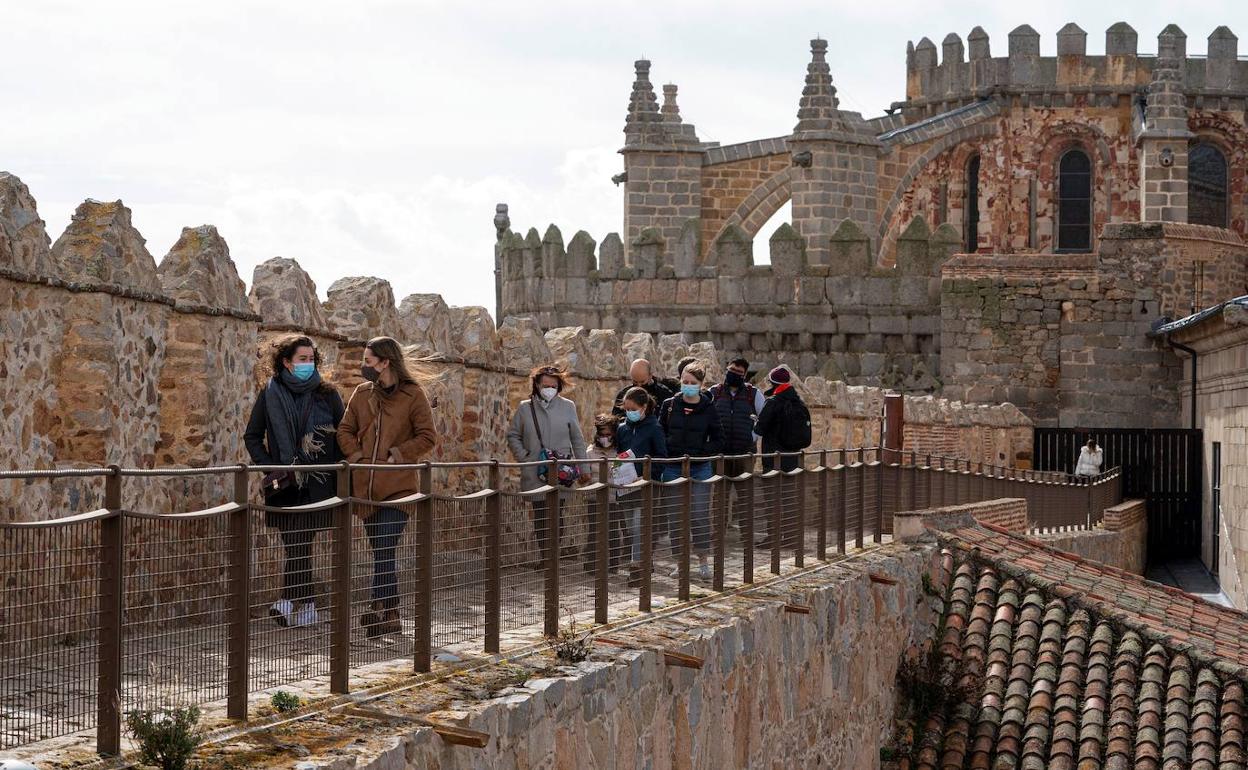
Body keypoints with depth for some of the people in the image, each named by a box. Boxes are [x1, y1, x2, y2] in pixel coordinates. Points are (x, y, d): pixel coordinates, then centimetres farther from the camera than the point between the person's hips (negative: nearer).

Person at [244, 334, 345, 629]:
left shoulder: (326, 394, 5)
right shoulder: (270, 393, 6)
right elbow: (252, 437, 12)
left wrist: (337, 471, -1)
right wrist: (269, 466, 1)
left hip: (318, 483, -1)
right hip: (285, 484, 1)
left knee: (299, 545, -13)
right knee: (297, 546, 1)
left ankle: (288, 603, -18)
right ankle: (306, 608, 9)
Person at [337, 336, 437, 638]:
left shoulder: (413, 395, -3)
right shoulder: (362, 393, 10)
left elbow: (427, 438, -3)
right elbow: (345, 431, 14)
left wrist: (397, 454, -11)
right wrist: (357, 456, -2)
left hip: (397, 486, -5)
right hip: (366, 486, 5)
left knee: (384, 551, -14)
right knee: (382, 552, 10)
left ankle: (380, 610, -16)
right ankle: (391, 615, 17)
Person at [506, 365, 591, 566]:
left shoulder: (568, 407, 5)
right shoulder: (525, 408, 6)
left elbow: (577, 439, 9)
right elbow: (513, 436, 12)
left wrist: (584, 468, 7)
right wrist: (523, 457, -3)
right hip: (534, 473, 1)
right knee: (539, 512, 1)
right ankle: (543, 555, 8)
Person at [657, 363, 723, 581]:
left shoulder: (709, 408, 1)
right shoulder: (669, 405, 3)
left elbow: (717, 440, 6)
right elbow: (660, 433, 8)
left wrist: (702, 453, -8)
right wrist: (667, 452, -7)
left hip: (700, 468, -1)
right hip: (673, 468, 1)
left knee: (701, 515, -3)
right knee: (675, 516, 4)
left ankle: (703, 561, 7)